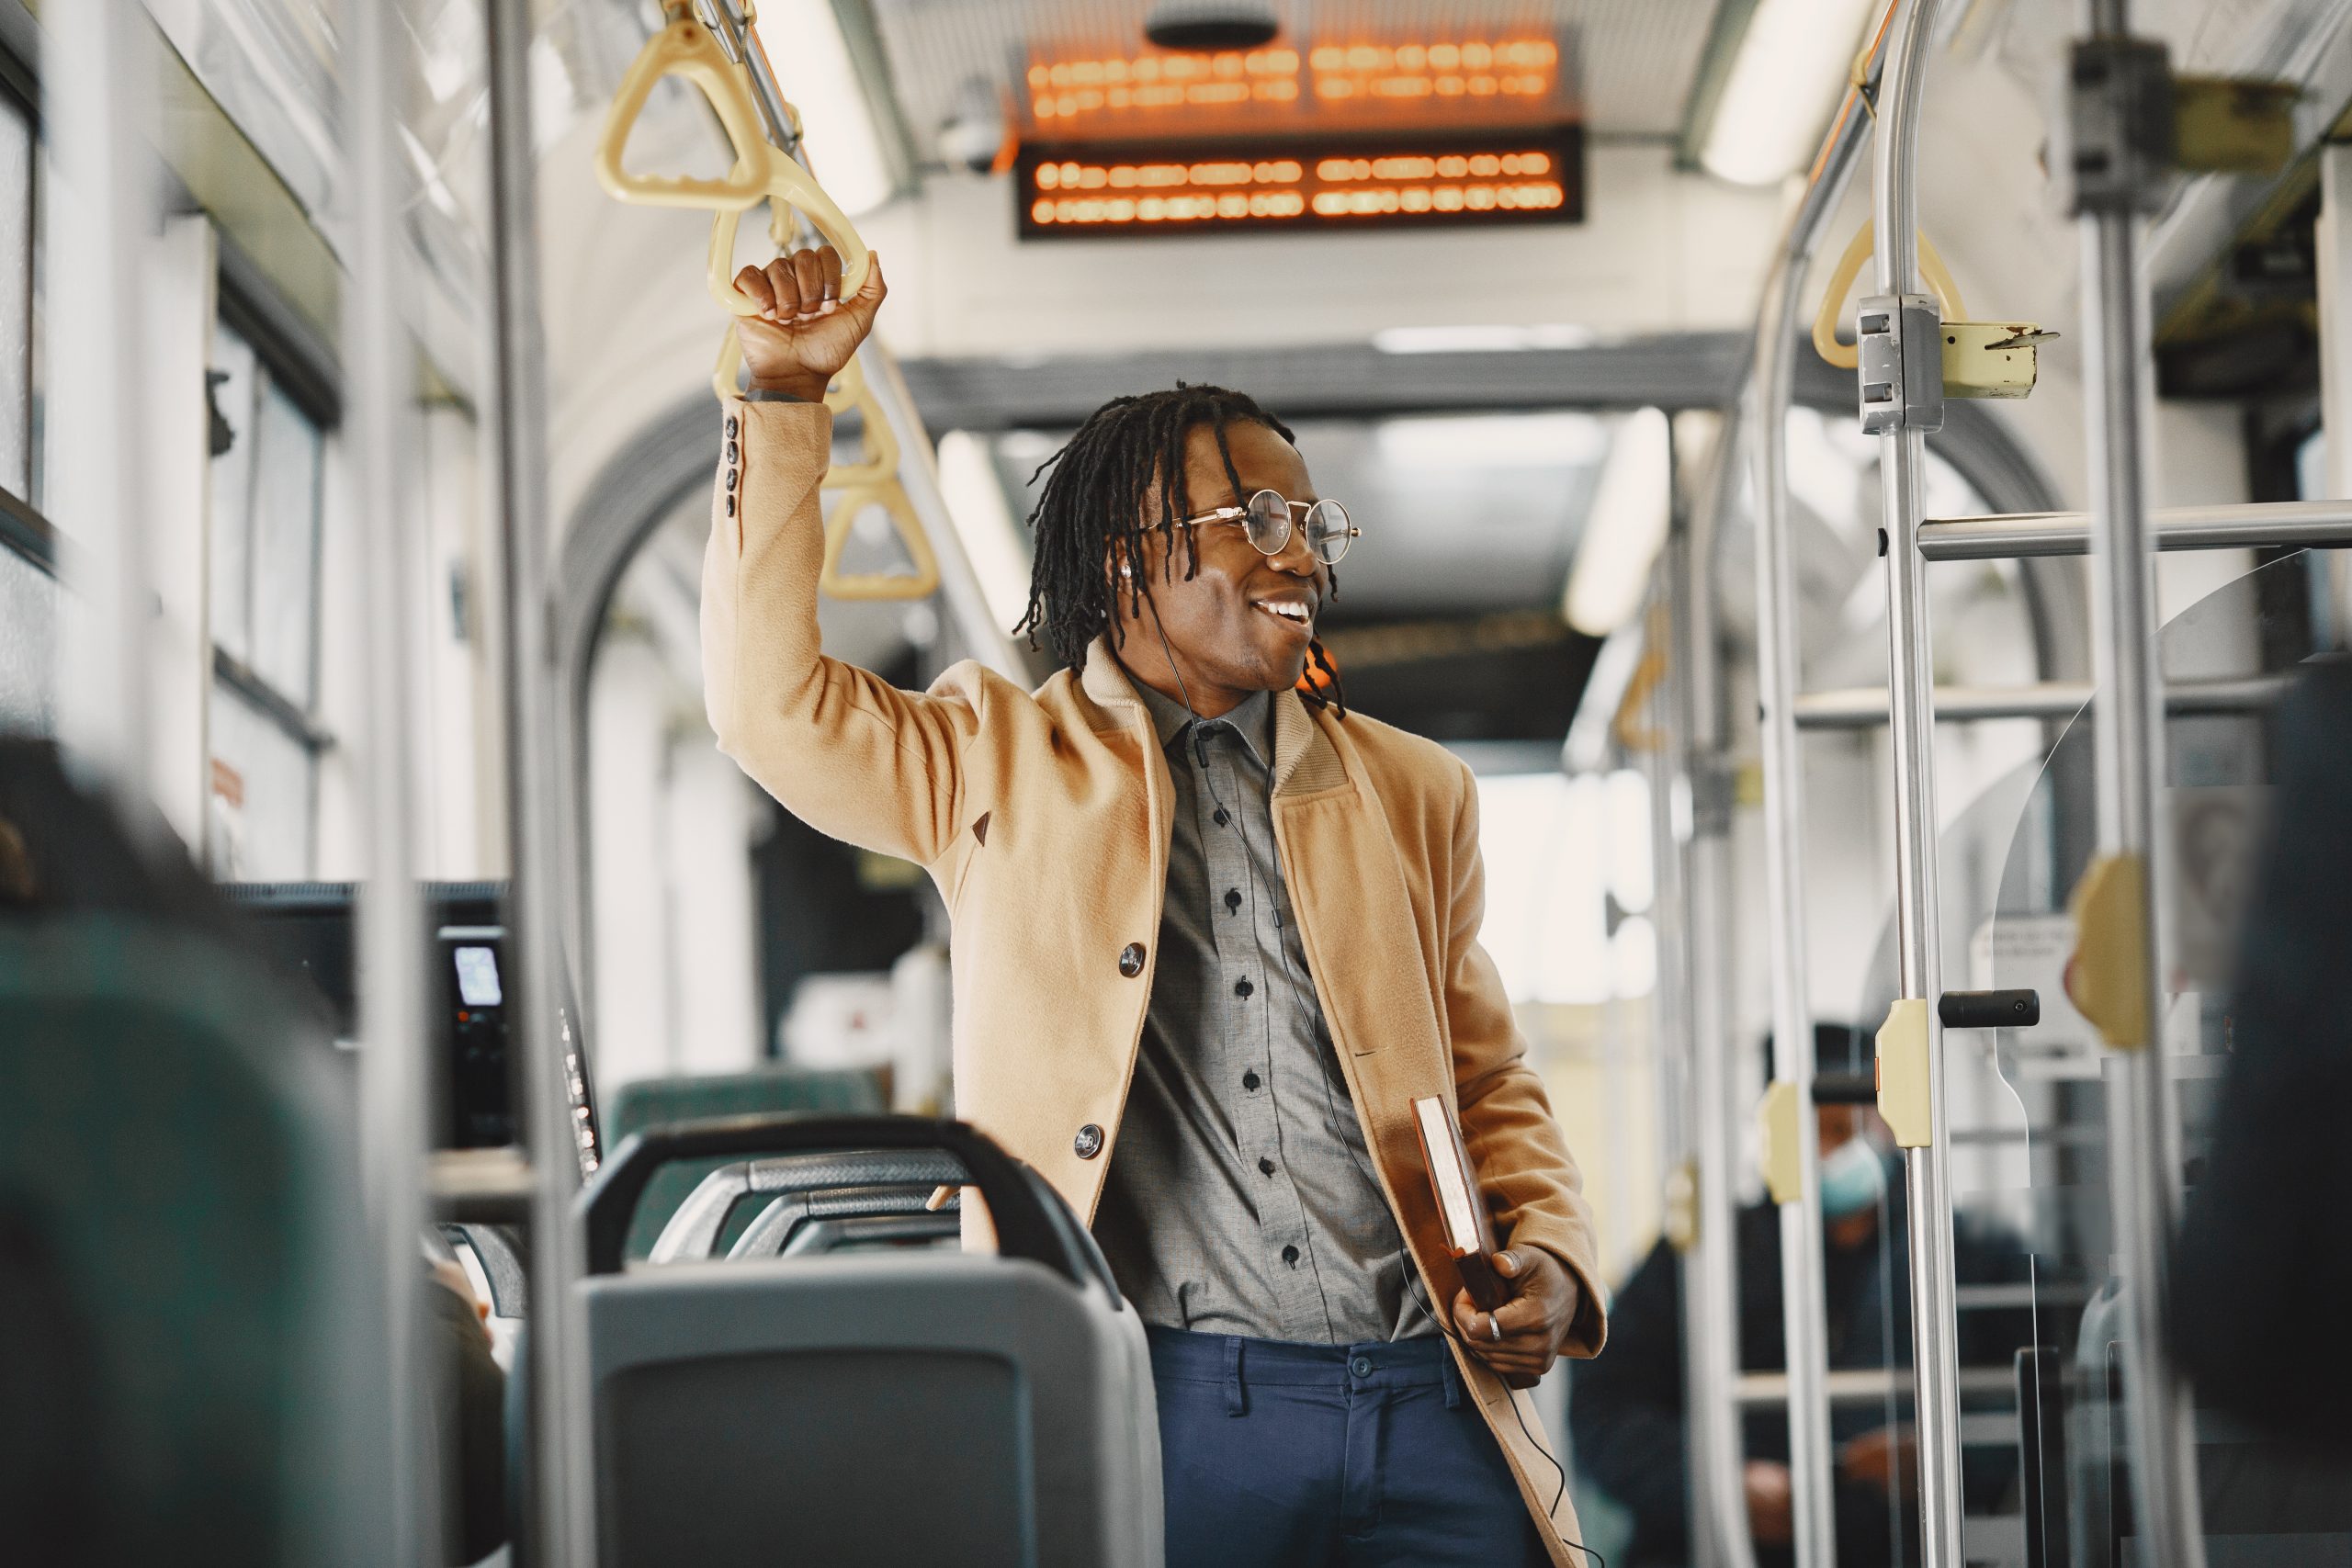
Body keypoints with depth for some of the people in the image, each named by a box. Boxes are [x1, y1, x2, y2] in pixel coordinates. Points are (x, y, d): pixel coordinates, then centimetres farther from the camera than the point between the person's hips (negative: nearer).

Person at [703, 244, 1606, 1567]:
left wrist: (1548, 1261, 2)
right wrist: (789, 394, -4)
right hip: (1158, 1406, -3)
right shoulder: (1000, 764, 10)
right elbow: (774, 702, -2)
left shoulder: (1412, 793, 19)